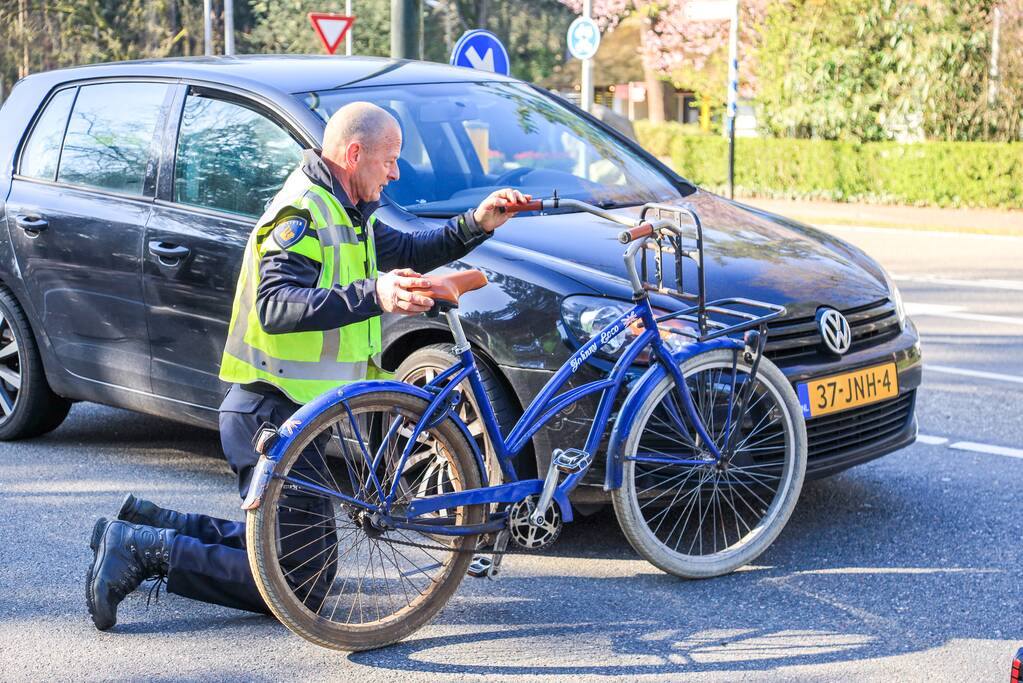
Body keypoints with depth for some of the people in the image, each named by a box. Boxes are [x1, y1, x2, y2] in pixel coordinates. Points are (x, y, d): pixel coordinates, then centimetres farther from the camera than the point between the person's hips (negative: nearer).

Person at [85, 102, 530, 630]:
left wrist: (477, 225, 7)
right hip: (270, 412, -10)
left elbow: (407, 253, 21)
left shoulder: (346, 214, 15)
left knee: (286, 543, 21)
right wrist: (372, 296, -42)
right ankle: (142, 550, -8)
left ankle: (147, 525, 20)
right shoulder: (303, 213, -17)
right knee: (301, 578, -10)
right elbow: (275, 305, -31)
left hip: (284, 409, 10)